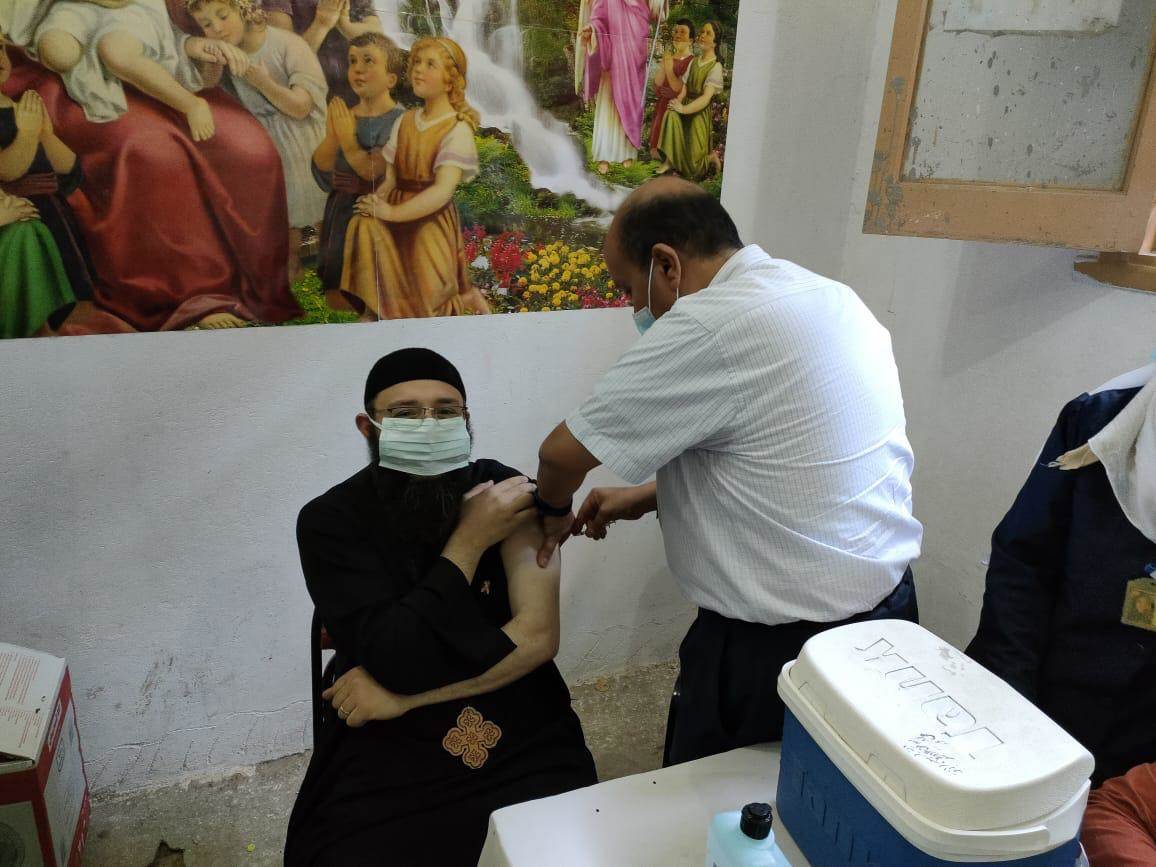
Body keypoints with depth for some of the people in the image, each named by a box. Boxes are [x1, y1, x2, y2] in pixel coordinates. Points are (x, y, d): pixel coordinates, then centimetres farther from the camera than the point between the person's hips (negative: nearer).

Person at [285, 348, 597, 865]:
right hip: (388, 757, 0)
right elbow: (399, 662, -17)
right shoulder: (330, 521, -8)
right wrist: (470, 541, -18)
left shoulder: (505, 490, -5)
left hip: (527, 744, 1)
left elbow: (539, 637, -11)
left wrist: (403, 696, -13)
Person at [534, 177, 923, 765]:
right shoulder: (830, 295, 4)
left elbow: (564, 452, -14)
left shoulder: (709, 326, -23)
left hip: (781, 647, -8)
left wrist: (553, 510, 9)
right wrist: (647, 496, 14)